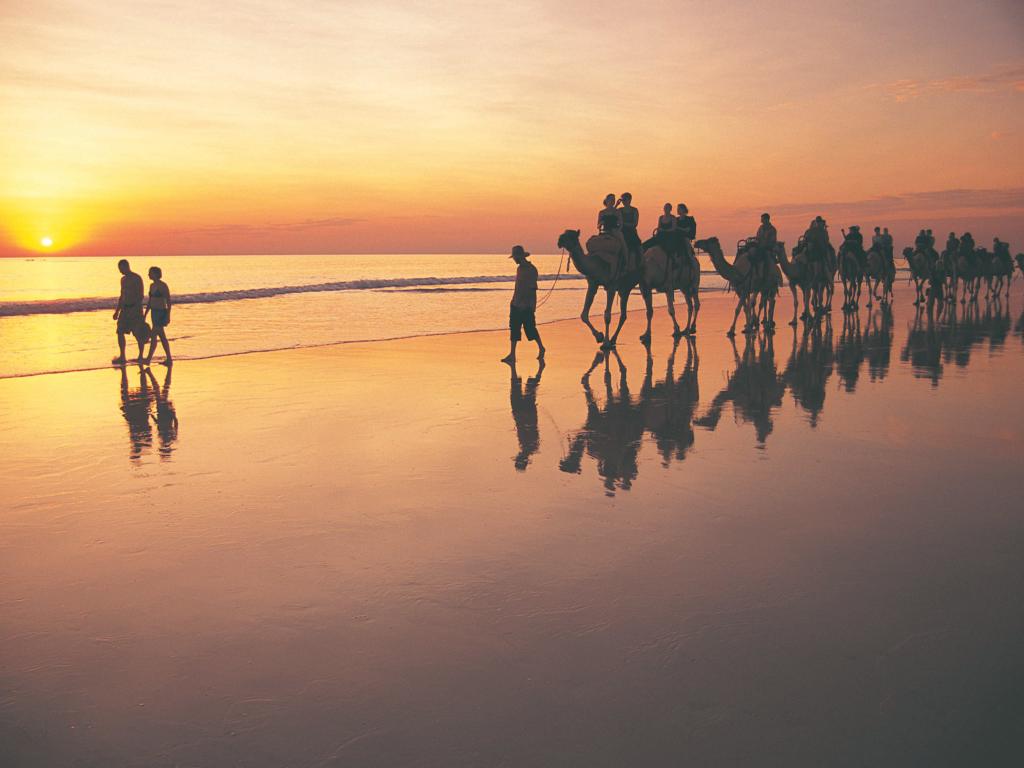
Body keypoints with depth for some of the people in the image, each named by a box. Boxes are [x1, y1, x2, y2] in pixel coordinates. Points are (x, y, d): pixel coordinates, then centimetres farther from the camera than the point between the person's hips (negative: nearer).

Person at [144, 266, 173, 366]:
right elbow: (150, 302, 19)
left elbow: (169, 301, -15)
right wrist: (145, 314, 17)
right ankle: (169, 359, 16)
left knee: (153, 336, -11)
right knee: (162, 337, 11)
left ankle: (148, 360, -10)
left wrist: (168, 316, -18)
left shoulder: (163, 285, -14)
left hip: (161, 313, -9)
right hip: (154, 313, 9)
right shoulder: (152, 285, 12)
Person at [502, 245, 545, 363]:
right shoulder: (520, 269, 14)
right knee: (514, 329, 6)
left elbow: (532, 289, -16)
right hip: (516, 305, 8)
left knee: (530, 329, -1)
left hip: (526, 306, -8)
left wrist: (532, 306, -20)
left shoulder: (531, 269, -12)